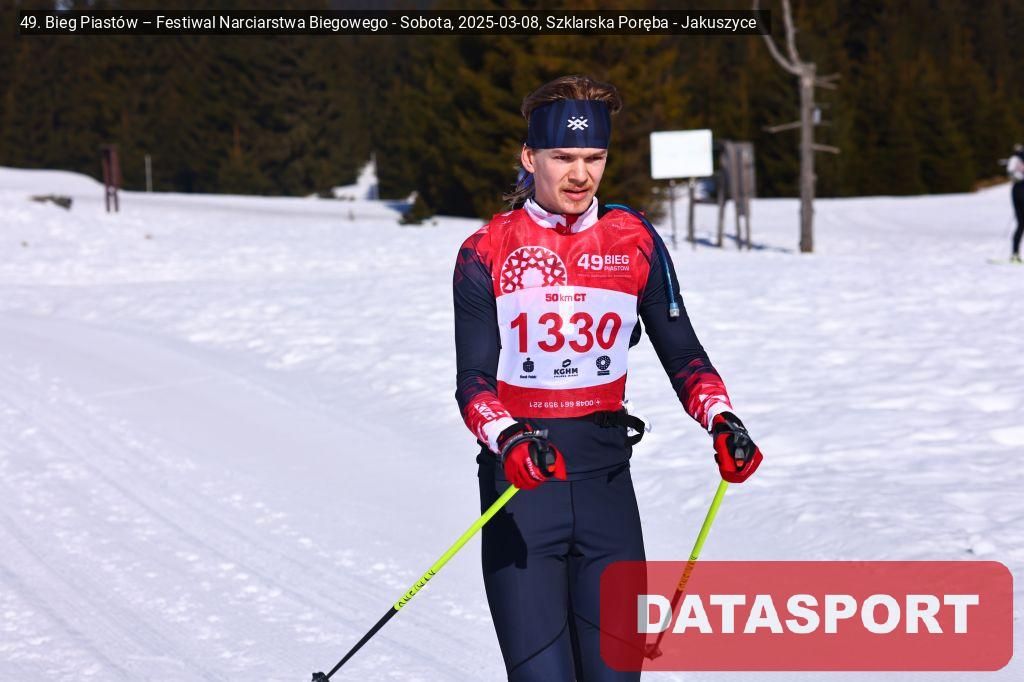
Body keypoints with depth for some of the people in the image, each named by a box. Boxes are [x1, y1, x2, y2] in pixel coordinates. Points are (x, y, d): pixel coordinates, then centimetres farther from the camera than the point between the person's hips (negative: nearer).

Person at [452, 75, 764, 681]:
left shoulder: (634, 242, 5)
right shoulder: (488, 253, -2)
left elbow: (681, 352, 9)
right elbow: (474, 381, -6)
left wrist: (722, 420, -9)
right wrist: (509, 441, -26)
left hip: (606, 482, 3)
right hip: (519, 482, -3)